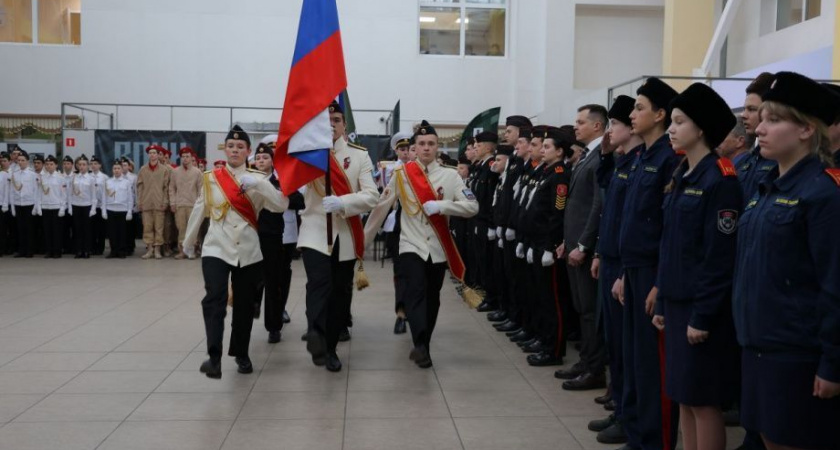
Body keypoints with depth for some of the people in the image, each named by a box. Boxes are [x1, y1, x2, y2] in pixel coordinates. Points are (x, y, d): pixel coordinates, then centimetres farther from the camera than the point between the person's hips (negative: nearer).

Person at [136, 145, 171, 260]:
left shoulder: (165, 169, 4)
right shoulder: (143, 169, 9)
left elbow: (166, 187, 2)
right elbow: (139, 186, 8)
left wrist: (165, 201, -5)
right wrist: (139, 201, 1)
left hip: (159, 203, -2)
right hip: (146, 203, 2)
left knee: (159, 227, 0)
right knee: (147, 227, 1)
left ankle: (157, 250, 5)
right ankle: (149, 249, 6)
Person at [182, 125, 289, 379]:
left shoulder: (257, 179, 2)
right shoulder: (210, 178, 4)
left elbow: (281, 206, -12)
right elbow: (199, 211, 15)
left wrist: (257, 184, -24)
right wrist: (189, 241, 25)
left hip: (248, 252, 1)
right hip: (216, 249, -1)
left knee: (245, 305, 9)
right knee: (214, 300, -19)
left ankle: (241, 354, 25)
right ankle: (214, 357, -24)